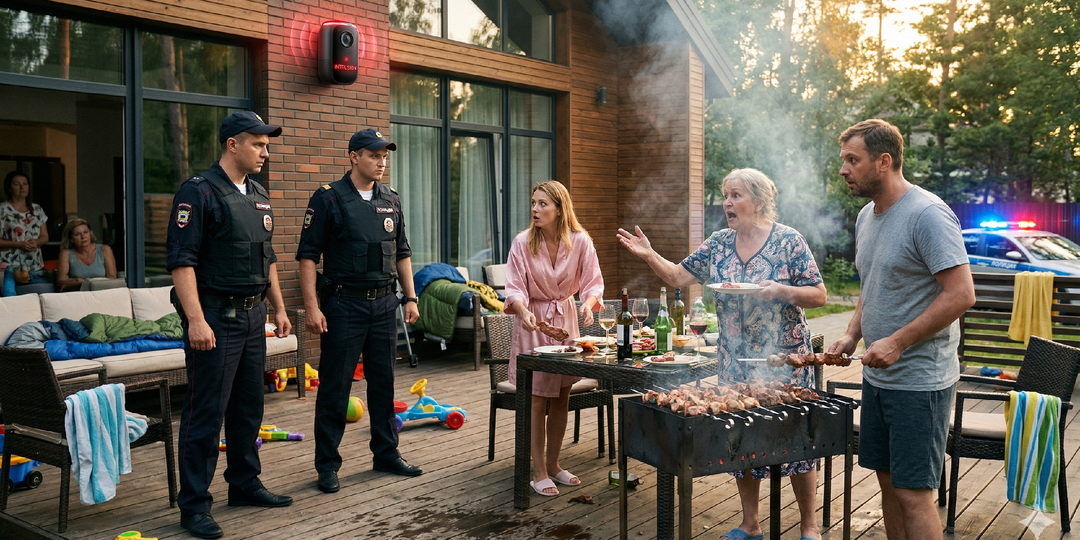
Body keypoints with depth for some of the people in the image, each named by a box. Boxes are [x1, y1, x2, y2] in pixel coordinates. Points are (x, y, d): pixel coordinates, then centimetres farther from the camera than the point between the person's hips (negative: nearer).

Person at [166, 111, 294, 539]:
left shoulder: (259, 197, 14)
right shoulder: (199, 191, -11)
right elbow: (180, 259, -17)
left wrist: (278, 308, 18)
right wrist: (196, 320, -23)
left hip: (252, 315, 8)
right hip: (215, 316, -8)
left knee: (249, 407, 15)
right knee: (206, 412, -3)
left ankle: (244, 484, 28)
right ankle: (194, 505, 6)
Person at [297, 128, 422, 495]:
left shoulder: (391, 202, 11)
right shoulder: (329, 199, -6)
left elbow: (402, 254, 17)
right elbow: (308, 255, -8)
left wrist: (410, 298, 10)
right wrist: (312, 307, -14)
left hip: (384, 304, 5)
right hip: (343, 303, -5)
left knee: (384, 383, 11)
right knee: (334, 387, 1)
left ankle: (386, 454, 23)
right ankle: (327, 464, 11)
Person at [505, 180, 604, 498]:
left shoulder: (580, 241, -8)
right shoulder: (523, 242, -12)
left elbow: (593, 282, -5)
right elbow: (515, 288, -13)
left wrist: (588, 302, -26)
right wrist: (523, 310, -32)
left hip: (566, 319, 3)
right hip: (533, 321, -3)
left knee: (562, 396, 10)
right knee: (537, 398, -3)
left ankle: (553, 463, 26)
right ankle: (539, 473, 7)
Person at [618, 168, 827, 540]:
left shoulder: (789, 241, -7)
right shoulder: (718, 244, 6)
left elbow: (819, 296, -7)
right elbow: (678, 277, 6)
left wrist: (781, 290, -23)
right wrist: (649, 255, -9)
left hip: (785, 357, -4)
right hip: (734, 360, 5)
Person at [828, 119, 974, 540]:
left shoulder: (928, 214, -16)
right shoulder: (866, 215, 11)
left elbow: (961, 294, -21)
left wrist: (897, 342, -22)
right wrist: (853, 335, 6)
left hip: (920, 379, -8)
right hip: (878, 375, 8)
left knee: (913, 493, -4)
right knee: (888, 481, 16)